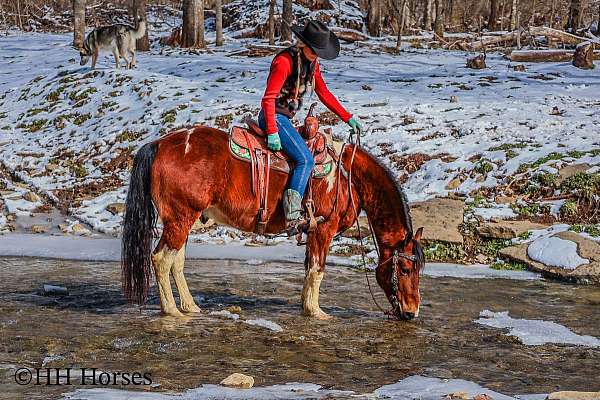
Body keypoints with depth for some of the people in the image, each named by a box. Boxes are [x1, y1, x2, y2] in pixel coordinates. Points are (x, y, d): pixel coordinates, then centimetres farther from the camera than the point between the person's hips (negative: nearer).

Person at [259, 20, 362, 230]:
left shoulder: (312, 63, 7)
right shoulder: (284, 61, -20)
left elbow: (324, 93, 16)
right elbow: (268, 99, -23)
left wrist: (348, 118, 11)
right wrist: (272, 132, -30)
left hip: (285, 119, 10)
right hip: (273, 117, -10)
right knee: (305, 159, -21)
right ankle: (293, 213, -27)